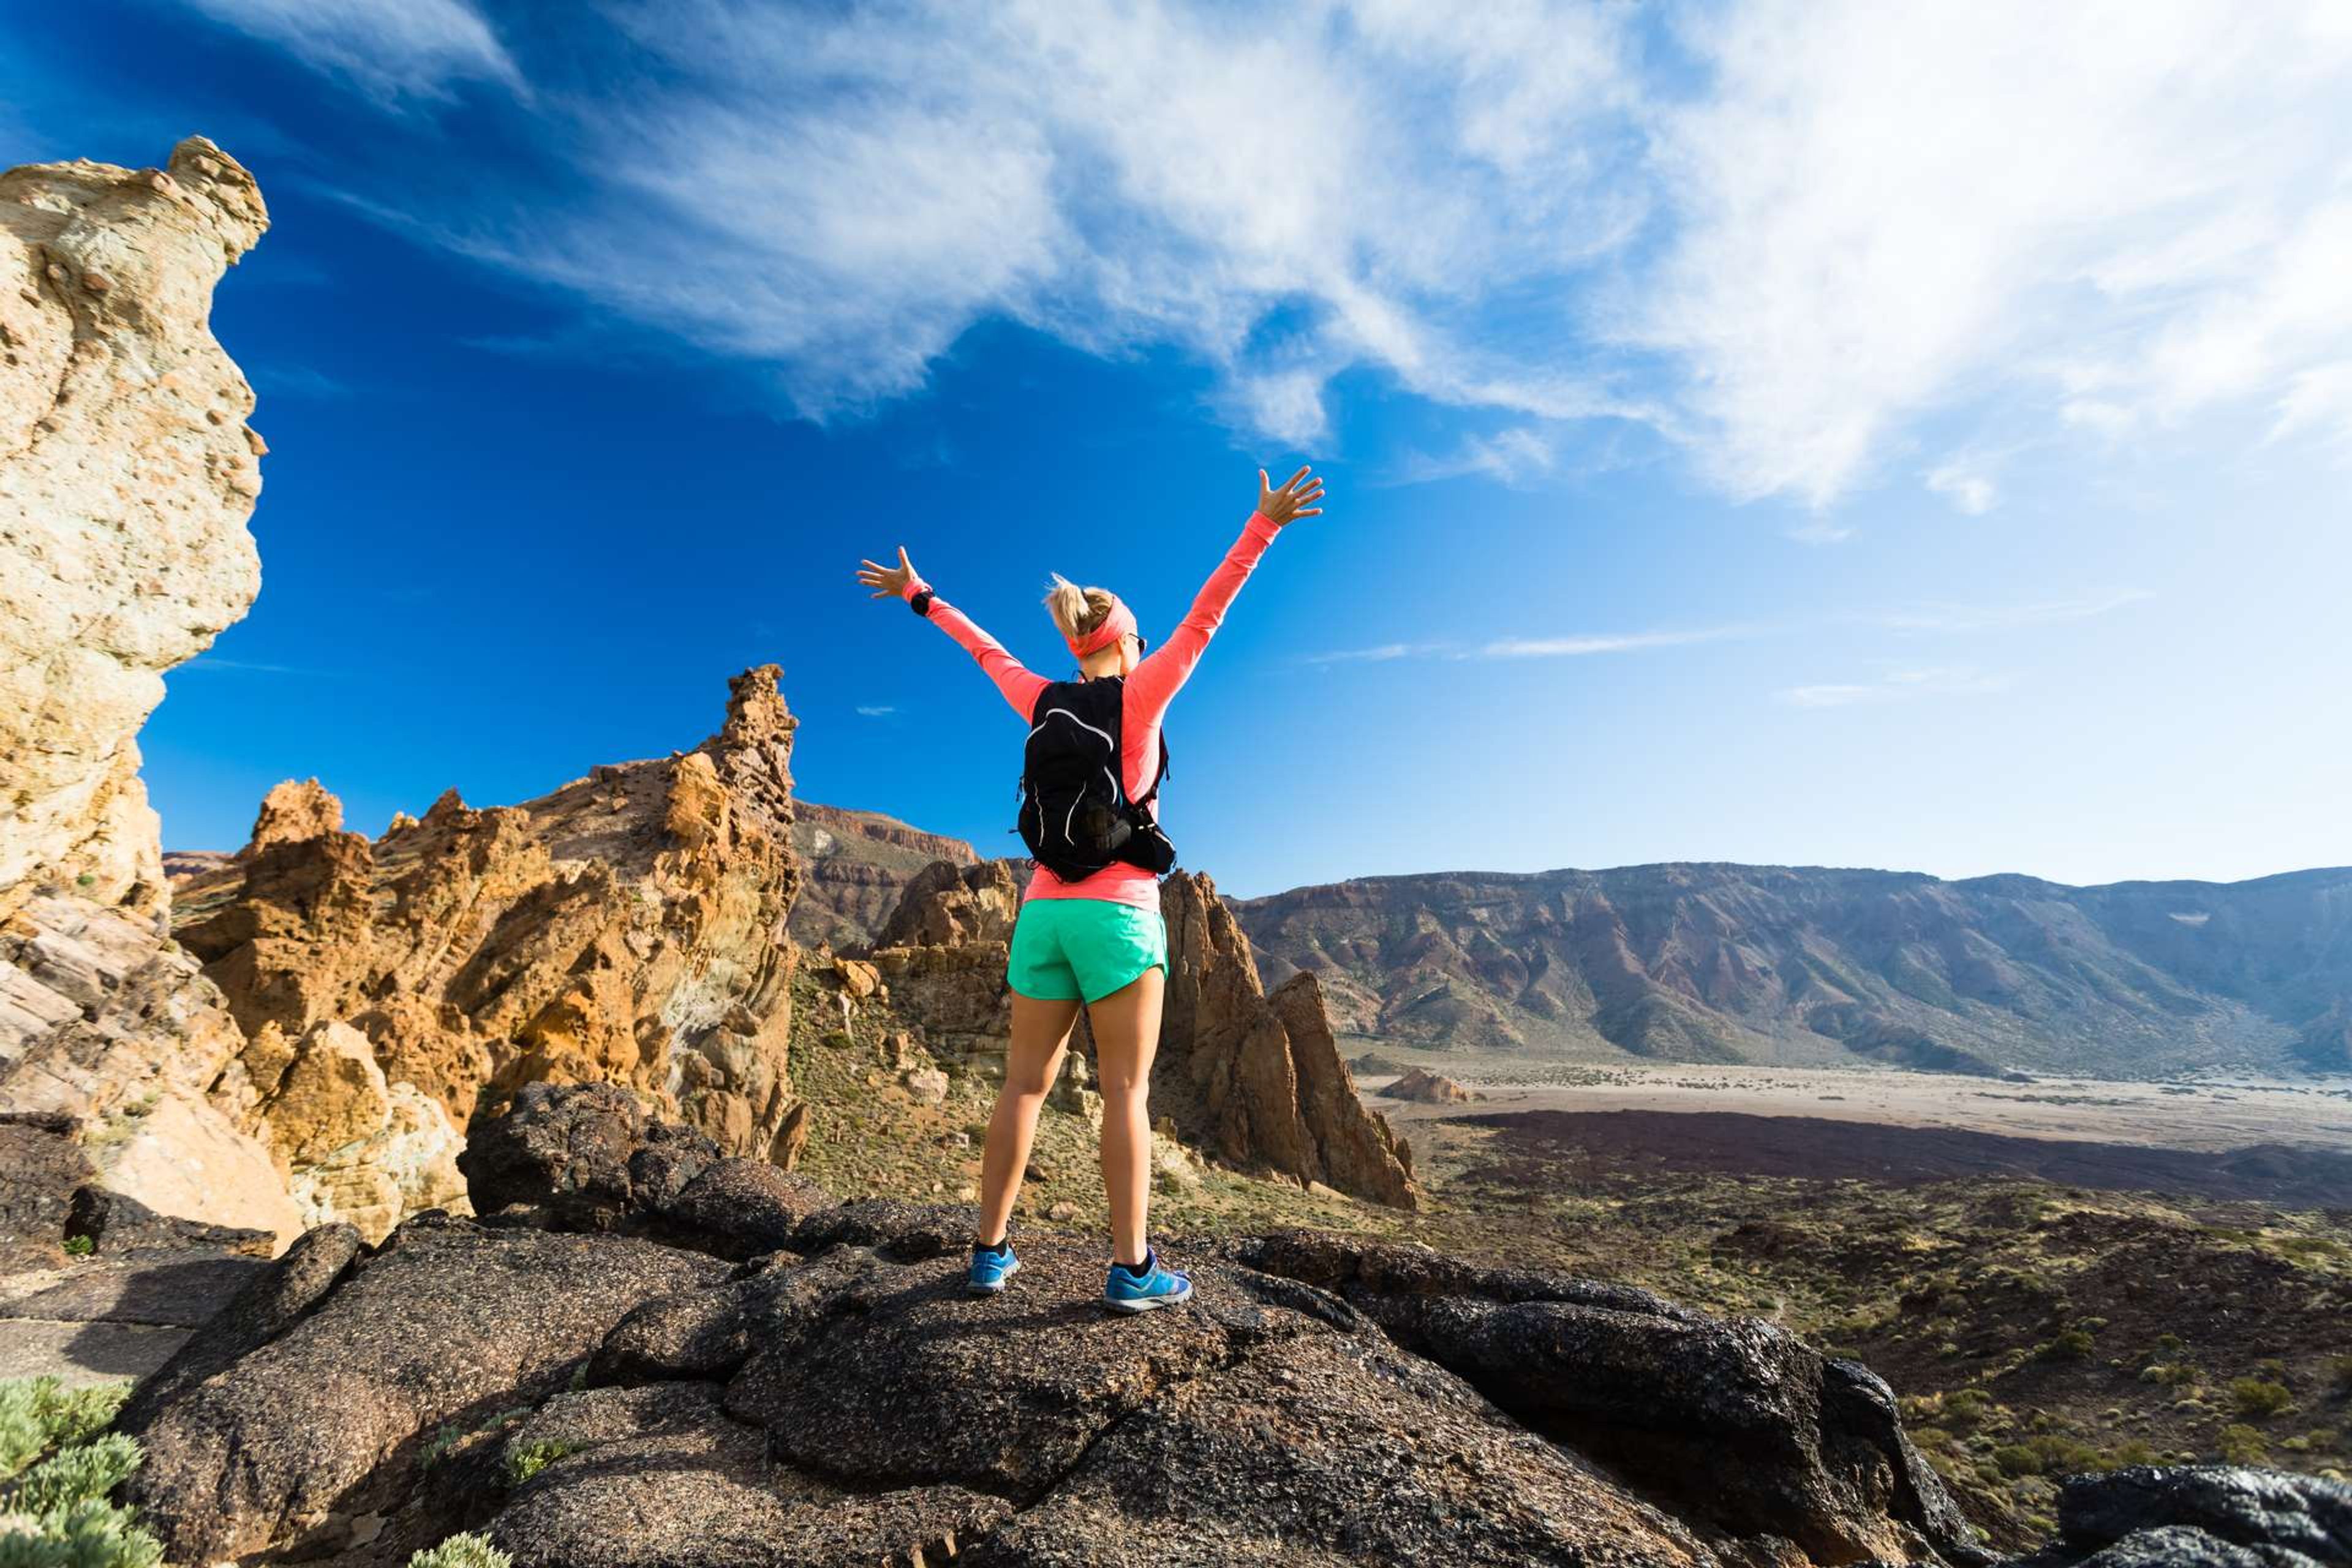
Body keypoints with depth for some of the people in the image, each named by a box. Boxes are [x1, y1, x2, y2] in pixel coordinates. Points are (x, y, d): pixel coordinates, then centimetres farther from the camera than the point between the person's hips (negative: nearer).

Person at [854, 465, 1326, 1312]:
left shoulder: (1044, 703, 11)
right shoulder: (1140, 695, -2)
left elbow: (988, 652, 24)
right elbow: (1205, 617, -2)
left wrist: (919, 596, 40)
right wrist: (1264, 525, 1)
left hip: (1043, 912, 5)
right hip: (1117, 912, -5)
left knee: (1024, 1084, 10)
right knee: (1126, 1091, 0)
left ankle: (990, 1251, 17)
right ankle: (1132, 1269, 4)